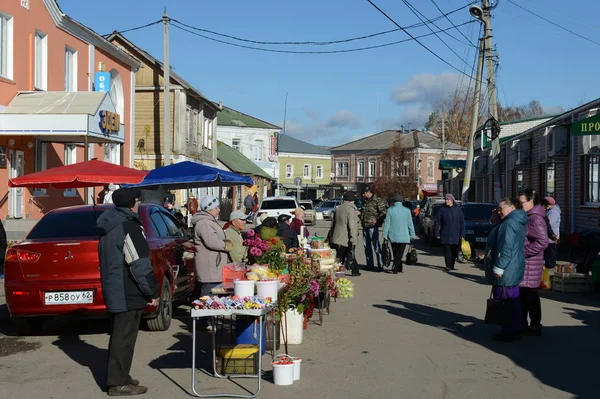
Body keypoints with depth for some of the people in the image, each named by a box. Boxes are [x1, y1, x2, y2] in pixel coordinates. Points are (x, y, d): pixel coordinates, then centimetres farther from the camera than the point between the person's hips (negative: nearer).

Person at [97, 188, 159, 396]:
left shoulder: (108, 226, 12)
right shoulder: (128, 226, -18)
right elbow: (140, 265, -21)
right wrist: (152, 292, -13)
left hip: (114, 291, 10)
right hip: (127, 293, -10)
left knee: (119, 335, 18)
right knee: (124, 337, -3)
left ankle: (118, 376, 27)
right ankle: (118, 383, 3)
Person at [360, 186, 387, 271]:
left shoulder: (378, 200, -8)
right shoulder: (365, 201, 17)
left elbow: (383, 212, -15)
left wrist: (377, 220, -22)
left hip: (373, 226, -8)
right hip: (365, 226, 9)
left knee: (376, 246, -6)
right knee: (367, 246, 11)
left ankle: (380, 265, -2)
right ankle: (370, 265, 19)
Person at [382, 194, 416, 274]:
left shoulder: (390, 210, -4)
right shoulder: (407, 210, -1)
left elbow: (387, 224, -4)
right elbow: (410, 224, 2)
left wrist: (385, 236, 1)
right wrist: (412, 235, 10)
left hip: (393, 236, 1)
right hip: (403, 236, -1)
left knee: (395, 253, 15)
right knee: (399, 253, 1)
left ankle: (398, 268, 21)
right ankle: (395, 268, -12)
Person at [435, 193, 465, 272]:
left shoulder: (458, 209, 4)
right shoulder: (442, 209, 2)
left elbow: (462, 222, 4)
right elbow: (437, 222, 3)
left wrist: (462, 234, -3)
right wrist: (437, 234, -3)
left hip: (456, 235, 1)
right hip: (445, 234, -1)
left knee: (454, 250, 6)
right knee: (447, 250, -6)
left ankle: (452, 265, 20)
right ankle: (448, 266, -5)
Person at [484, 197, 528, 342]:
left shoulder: (509, 224, -19)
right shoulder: (516, 222, 16)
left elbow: (506, 248, -24)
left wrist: (498, 268, -22)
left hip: (506, 272, -11)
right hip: (512, 271, 11)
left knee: (505, 300, -5)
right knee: (512, 300, 15)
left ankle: (510, 331, 0)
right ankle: (513, 330, 22)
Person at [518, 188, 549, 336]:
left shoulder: (535, 219, -17)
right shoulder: (526, 217, 14)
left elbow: (543, 242, -26)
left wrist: (524, 252, -22)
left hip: (530, 263, -9)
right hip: (522, 263, 9)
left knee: (529, 294, -1)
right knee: (523, 294, 14)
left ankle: (535, 325, 8)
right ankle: (522, 324, 23)